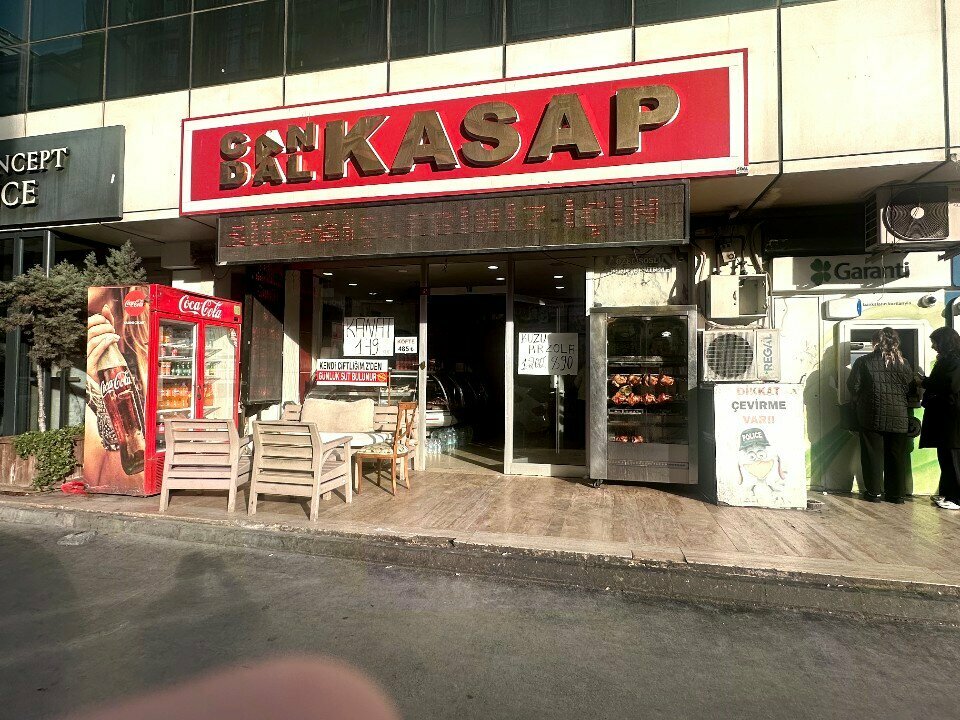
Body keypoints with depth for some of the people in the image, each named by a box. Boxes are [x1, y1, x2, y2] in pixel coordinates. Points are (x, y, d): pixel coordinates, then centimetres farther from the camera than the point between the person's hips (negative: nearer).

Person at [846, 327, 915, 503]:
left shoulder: (863, 362, -8)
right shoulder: (903, 363, -2)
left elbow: (853, 386, -6)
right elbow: (911, 388, 3)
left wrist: (860, 403, 12)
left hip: (872, 417, -2)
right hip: (899, 418, 2)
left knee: (873, 454, 7)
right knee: (897, 456, 11)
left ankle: (874, 492, 11)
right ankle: (897, 493, 18)